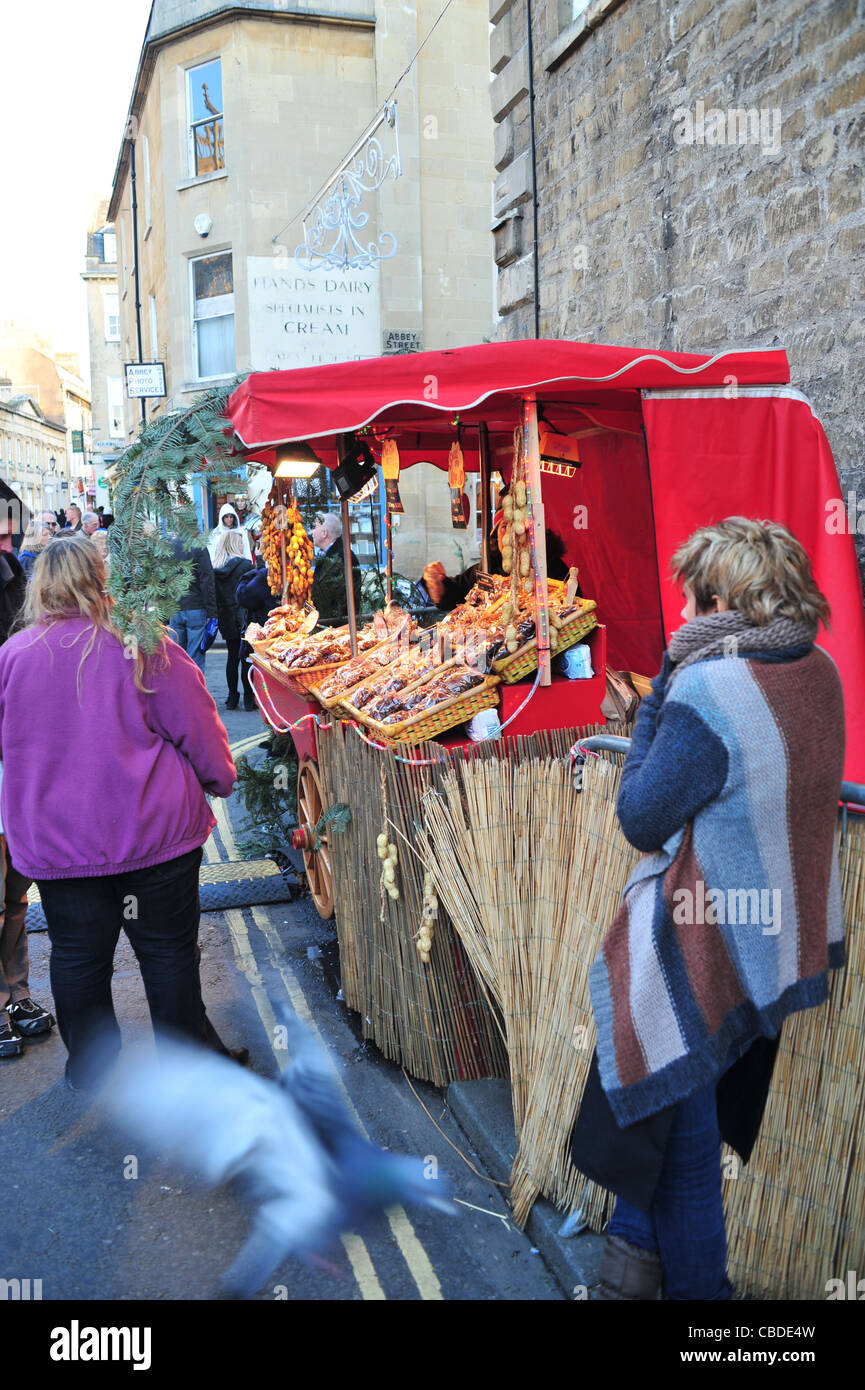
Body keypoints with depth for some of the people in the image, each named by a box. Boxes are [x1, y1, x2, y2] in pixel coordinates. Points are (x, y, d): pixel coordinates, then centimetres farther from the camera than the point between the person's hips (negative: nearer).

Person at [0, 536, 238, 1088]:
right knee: (168, 948, 12)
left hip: (55, 841, 2)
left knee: (77, 955, 16)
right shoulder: (143, 646, -13)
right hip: (154, 831, -2)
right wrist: (221, 780, 11)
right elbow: (196, 727, -7)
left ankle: (91, 1066, 33)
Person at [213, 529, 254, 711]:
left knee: (232, 657, 12)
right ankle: (249, 698, 2)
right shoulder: (245, 565, -10)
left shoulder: (216, 569, 5)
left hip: (226, 620, 5)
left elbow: (215, 596, 7)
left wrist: (219, 616, 14)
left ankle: (232, 697, 14)